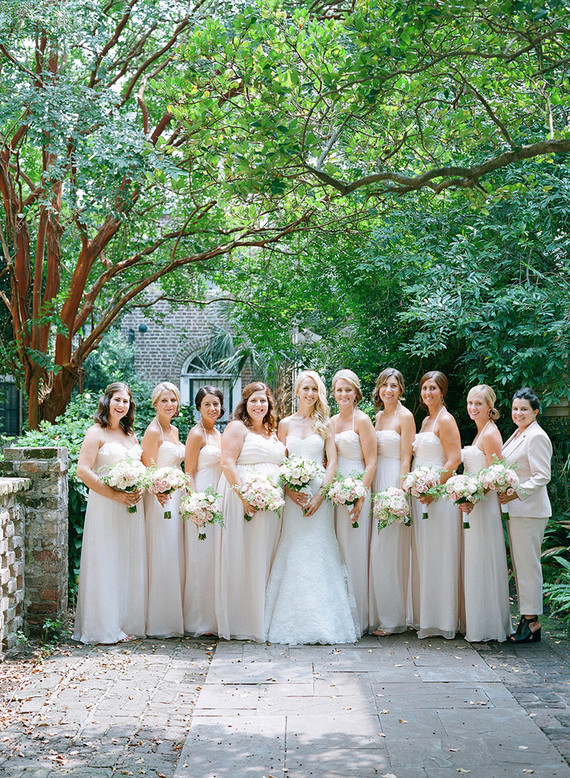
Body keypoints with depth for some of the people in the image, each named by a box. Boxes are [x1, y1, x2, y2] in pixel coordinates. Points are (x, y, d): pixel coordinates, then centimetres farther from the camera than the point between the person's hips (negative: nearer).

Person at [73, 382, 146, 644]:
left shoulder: (131, 435, 15)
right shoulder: (96, 433, -4)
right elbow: (83, 471, -13)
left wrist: (139, 491, -1)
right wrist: (115, 495, -17)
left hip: (131, 507, 6)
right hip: (105, 507, -6)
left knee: (130, 564, 8)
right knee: (105, 565, -4)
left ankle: (127, 622, 16)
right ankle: (104, 627, 2)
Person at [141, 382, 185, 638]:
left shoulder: (174, 430, 15)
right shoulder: (153, 432, -10)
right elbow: (148, 471, -14)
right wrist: (159, 491, -32)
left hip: (176, 498, 9)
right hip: (161, 499, -9)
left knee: (176, 557, 10)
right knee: (162, 559, -6)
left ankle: (174, 619, 17)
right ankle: (159, 624, 0)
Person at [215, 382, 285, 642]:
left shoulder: (273, 432, 20)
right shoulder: (237, 427, 0)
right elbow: (227, 464, -11)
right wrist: (243, 495, -20)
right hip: (243, 500, -7)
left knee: (264, 559, 7)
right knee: (241, 559, -5)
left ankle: (261, 619, 13)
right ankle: (240, 623, 0)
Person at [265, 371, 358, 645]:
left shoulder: (324, 424, 7)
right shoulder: (286, 424, 10)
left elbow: (332, 462, 1)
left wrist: (321, 493, -11)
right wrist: (289, 489, -9)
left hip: (319, 493, -1)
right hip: (293, 495, 1)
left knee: (319, 553, -3)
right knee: (293, 554, -3)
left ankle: (322, 621, 2)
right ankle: (293, 622, 3)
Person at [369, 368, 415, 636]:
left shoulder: (405, 416, -6)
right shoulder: (378, 416, 16)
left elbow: (405, 459, -10)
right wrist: (371, 489, 12)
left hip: (395, 483, -7)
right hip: (377, 483, 7)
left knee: (389, 550, -6)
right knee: (376, 549, 5)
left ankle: (393, 619, 1)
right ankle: (377, 614, 12)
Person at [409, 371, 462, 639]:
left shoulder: (445, 420, -9)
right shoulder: (425, 421, 17)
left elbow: (454, 460, -16)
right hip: (420, 492, 9)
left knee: (439, 557, -4)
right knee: (422, 555, 10)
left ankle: (442, 620, 3)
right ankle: (424, 616, 17)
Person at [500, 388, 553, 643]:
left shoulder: (537, 437, -13)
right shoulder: (517, 435, 16)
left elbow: (542, 476, -18)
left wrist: (516, 493, -23)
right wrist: (504, 493, 13)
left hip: (529, 511, -10)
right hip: (515, 509, 10)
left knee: (528, 564, -6)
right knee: (519, 565, 11)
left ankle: (532, 622, 0)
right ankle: (526, 619, 16)